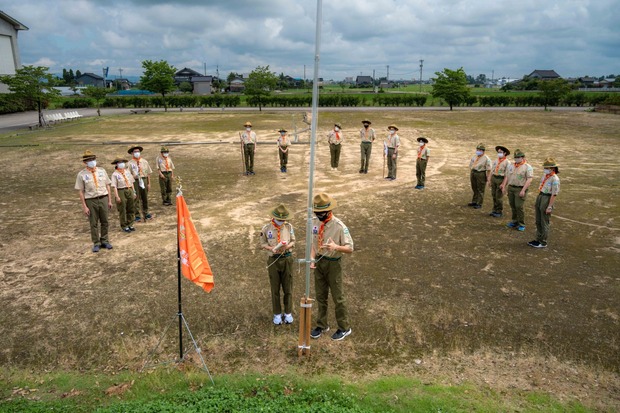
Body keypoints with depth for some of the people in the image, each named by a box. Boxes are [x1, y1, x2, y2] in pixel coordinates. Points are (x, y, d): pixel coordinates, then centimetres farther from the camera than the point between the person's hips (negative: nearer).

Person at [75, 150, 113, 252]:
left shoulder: (102, 171, 6)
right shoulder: (81, 174, -4)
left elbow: (107, 186, 9)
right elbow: (80, 191, -5)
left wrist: (110, 200, 5)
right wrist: (84, 206, -9)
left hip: (103, 199, 3)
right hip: (91, 200, -3)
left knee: (104, 222, 10)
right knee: (93, 223, 5)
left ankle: (104, 241, 25)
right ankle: (96, 244, 17)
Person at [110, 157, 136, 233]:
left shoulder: (127, 172, 11)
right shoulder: (115, 174, -7)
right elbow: (114, 186, -11)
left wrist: (133, 192, 11)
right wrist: (117, 196, -16)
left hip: (130, 191, 6)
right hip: (121, 192, -6)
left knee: (131, 209, 11)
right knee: (123, 210, 2)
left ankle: (130, 225, 24)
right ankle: (124, 226, 13)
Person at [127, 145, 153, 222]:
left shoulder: (144, 161, 8)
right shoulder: (130, 163, -3)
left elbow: (148, 173, 9)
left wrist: (149, 183, 6)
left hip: (144, 180, 4)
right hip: (135, 181, -4)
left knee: (145, 198, 13)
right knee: (136, 199, -1)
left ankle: (146, 214, 26)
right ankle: (137, 215, 8)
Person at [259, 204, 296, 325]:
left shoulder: (289, 227, -3)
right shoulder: (266, 228, -8)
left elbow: (293, 241, 5)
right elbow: (263, 244, 1)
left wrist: (287, 246, -16)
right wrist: (271, 248, -18)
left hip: (287, 259, 1)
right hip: (273, 260, -1)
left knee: (288, 288, 9)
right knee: (275, 288, 8)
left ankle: (288, 313, 24)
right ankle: (277, 314, 23)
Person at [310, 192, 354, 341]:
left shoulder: (339, 226, -21)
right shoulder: (314, 222, -4)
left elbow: (350, 248, -18)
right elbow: (313, 242, 5)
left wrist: (335, 247, -37)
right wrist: (312, 258, -11)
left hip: (333, 263, -5)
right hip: (319, 261, 5)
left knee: (338, 297, 8)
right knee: (320, 296, 18)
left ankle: (344, 328, 28)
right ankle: (321, 325, 37)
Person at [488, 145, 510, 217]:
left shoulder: (507, 162, -9)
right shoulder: (495, 161, 12)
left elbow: (507, 174, -13)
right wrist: (489, 180, 11)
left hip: (501, 179, -6)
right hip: (493, 178, 6)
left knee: (499, 196, -1)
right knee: (494, 195, 12)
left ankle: (499, 211, 11)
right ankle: (494, 210, 24)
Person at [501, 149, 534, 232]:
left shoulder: (527, 167, -5)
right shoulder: (511, 166, 14)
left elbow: (529, 179, -12)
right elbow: (506, 177, 17)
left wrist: (523, 190, -19)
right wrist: (504, 186, 8)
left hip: (520, 189, -5)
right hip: (510, 188, 6)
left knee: (519, 206, -8)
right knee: (512, 206, 10)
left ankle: (521, 224, 2)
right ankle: (514, 221, 24)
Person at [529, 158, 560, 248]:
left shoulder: (555, 179, -16)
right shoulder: (544, 175, 8)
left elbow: (554, 194, -19)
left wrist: (549, 207, -21)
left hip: (547, 199, -8)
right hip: (540, 197, 8)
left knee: (544, 223, 2)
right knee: (538, 221, 16)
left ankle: (543, 243, 13)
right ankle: (538, 239, 28)